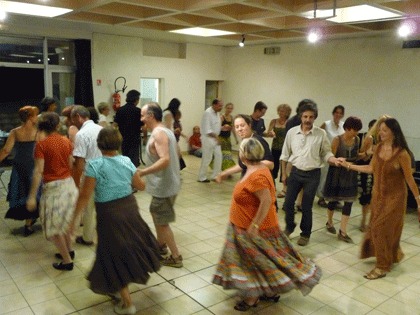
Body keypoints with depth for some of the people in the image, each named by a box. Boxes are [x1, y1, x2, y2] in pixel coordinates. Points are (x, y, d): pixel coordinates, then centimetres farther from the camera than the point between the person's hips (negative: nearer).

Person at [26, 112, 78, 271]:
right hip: (68, 184, 6)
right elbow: (71, 165, 6)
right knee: (63, 221, 24)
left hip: (53, 187, -6)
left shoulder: (41, 145, -13)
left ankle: (67, 260, 11)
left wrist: (32, 196, -14)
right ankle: (69, 250, 36)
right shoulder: (66, 141, 1)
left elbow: (38, 171, -17)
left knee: (53, 226, 8)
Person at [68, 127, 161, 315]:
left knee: (116, 256, 9)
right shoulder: (127, 161, -2)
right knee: (129, 247, 24)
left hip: (110, 214, -4)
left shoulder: (95, 165, -15)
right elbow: (141, 186, 9)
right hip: (129, 208, 5)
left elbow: (85, 196, -15)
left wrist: (74, 218, -6)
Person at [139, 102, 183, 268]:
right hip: (165, 183, 10)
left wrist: (143, 172, -29)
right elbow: (176, 153, 19)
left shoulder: (158, 133, -22)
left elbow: (165, 160, -33)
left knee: (162, 222, 2)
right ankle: (161, 245, 41)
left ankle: (176, 257, 13)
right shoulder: (166, 130, 10)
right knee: (155, 213, 26)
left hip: (164, 186, -10)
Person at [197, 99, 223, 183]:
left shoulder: (217, 113, 9)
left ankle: (215, 176, 18)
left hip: (215, 138, 9)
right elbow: (207, 130, -23)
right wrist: (216, 136, -22)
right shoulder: (208, 113, -18)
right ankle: (202, 177, 11)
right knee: (207, 158, -2)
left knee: (218, 156, 7)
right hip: (208, 138, -8)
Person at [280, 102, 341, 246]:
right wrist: (283, 173, 7)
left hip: (312, 174, -2)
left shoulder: (321, 134, -8)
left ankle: (305, 234, 26)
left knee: (306, 206, 6)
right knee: (288, 203, 6)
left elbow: (326, 153, -2)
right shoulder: (292, 132, -3)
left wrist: (335, 160, -23)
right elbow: (285, 154, 5)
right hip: (295, 172, 2)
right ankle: (289, 227, 33)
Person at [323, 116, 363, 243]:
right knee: (333, 200, 11)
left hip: (350, 175, 4)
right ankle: (329, 222, 38)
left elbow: (355, 156, 13)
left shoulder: (357, 140, 1)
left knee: (349, 202, 1)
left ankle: (343, 232, 9)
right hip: (337, 174, -4)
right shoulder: (337, 140, -15)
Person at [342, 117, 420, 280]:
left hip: (394, 197, -6)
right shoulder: (378, 147, -1)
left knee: (381, 229, -3)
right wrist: (349, 165, 8)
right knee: (376, 228, 14)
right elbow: (371, 168, 9)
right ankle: (394, 255, 39)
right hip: (378, 194, 6)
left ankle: (383, 266, 15)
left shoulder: (402, 154, -20)